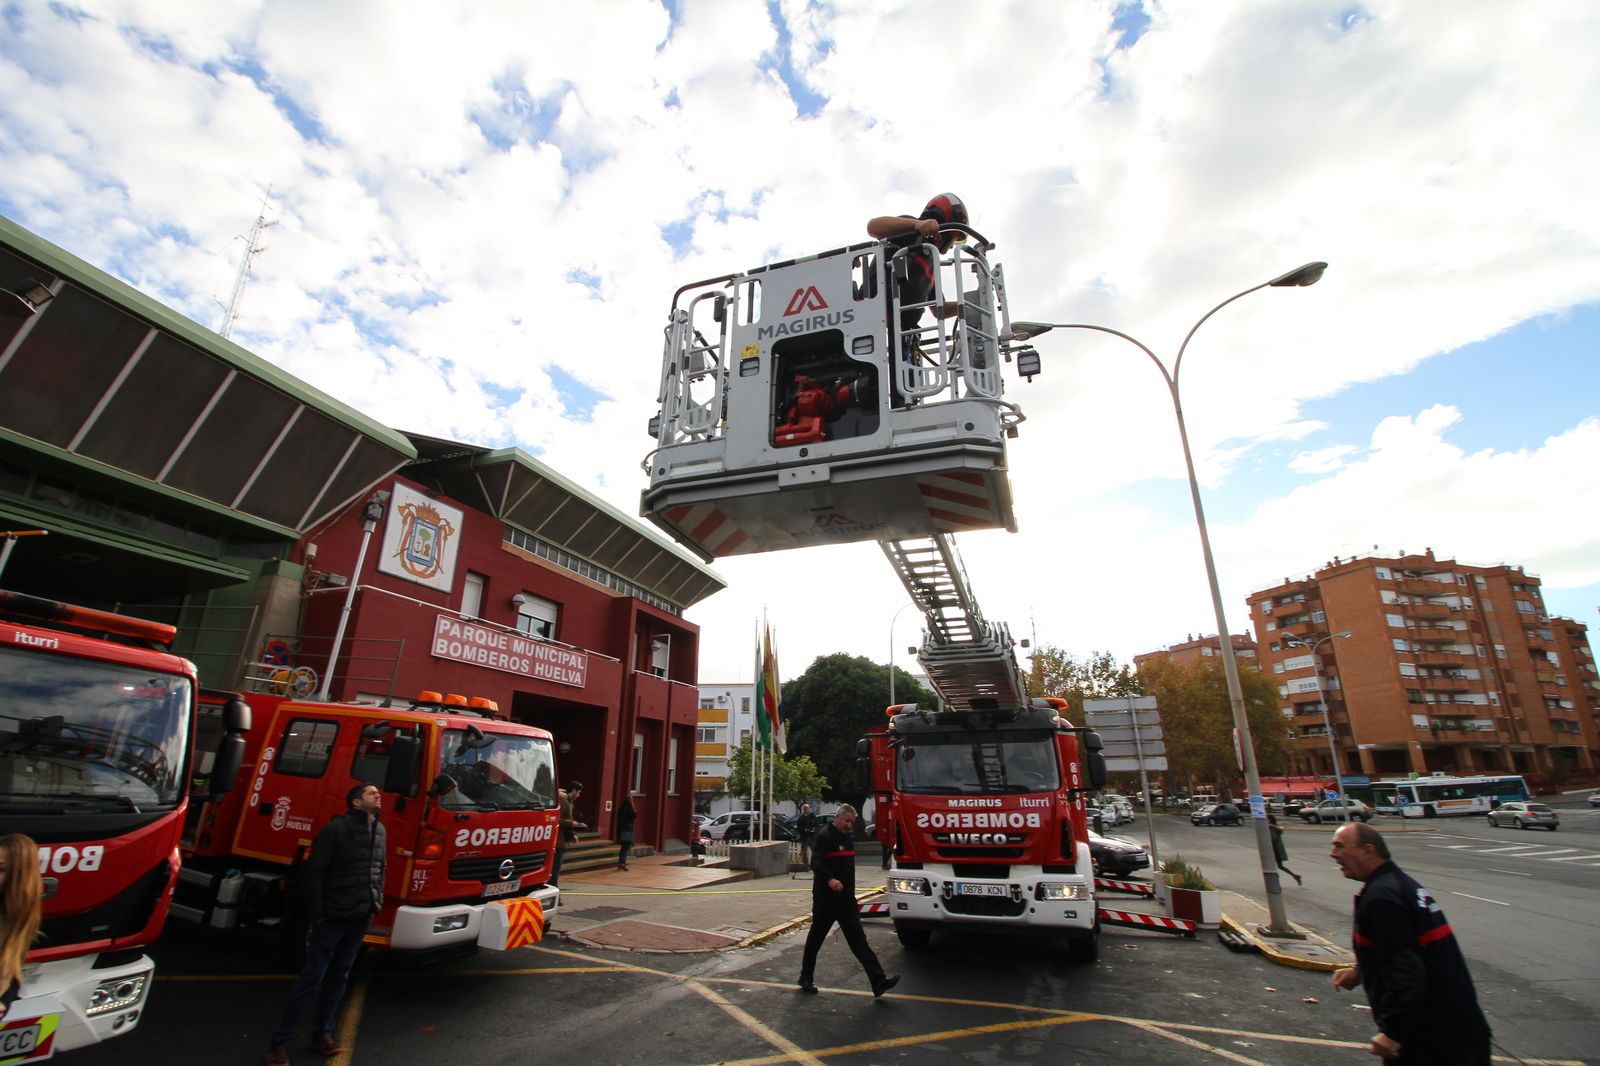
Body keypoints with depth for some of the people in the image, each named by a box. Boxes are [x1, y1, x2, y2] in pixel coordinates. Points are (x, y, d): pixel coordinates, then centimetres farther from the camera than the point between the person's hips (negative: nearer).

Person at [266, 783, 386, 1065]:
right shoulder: (336, 828, -15)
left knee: (339, 976, 16)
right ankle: (279, 1042, 16)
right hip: (333, 916, -6)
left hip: (361, 916, 6)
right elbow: (314, 872, -14)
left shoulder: (380, 831, 6)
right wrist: (316, 914, -14)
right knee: (312, 978, 1)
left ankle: (322, 1034, 29)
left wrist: (377, 903, 9)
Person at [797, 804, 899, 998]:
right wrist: (829, 879, -41)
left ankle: (879, 981, -7)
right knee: (816, 938, 10)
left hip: (846, 898, 6)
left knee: (858, 939, 0)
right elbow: (816, 863, -25)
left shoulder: (849, 837, 12)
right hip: (825, 897, -6)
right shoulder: (824, 836, -14)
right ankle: (806, 977, 27)